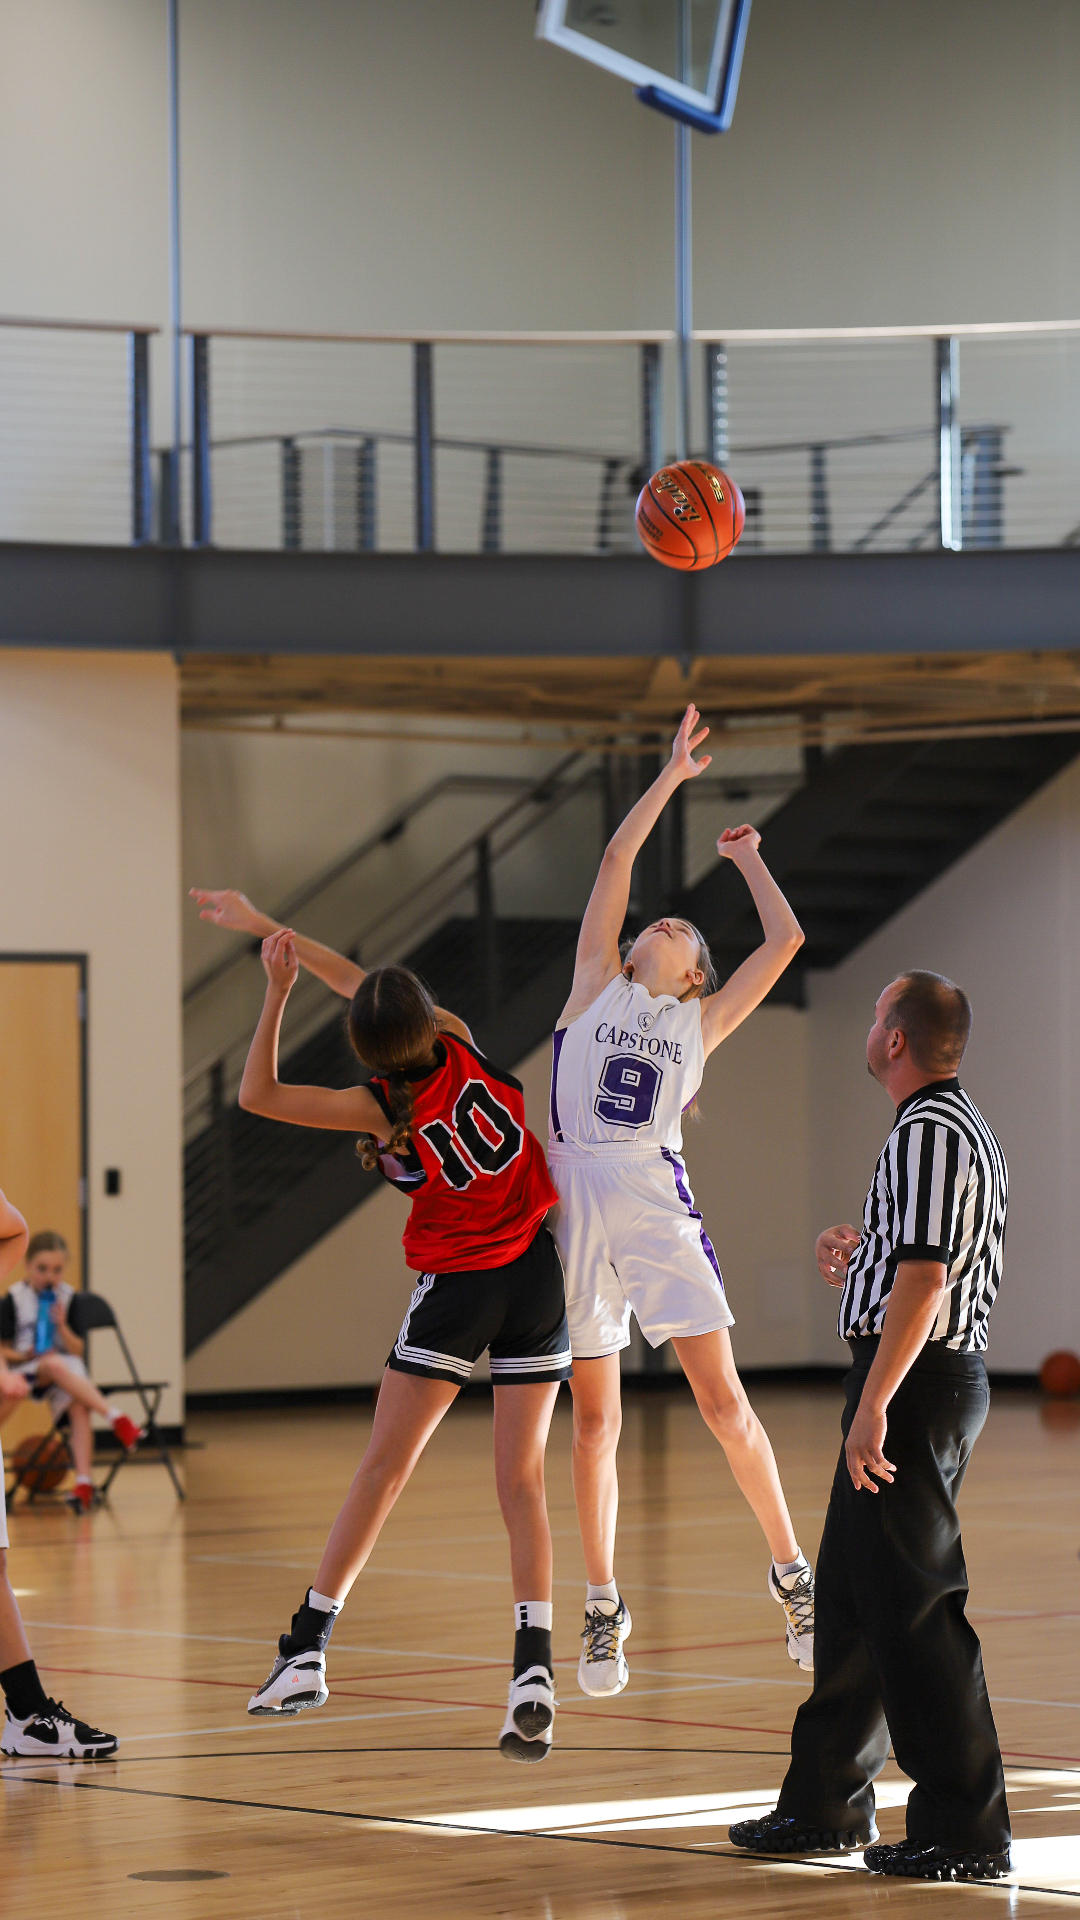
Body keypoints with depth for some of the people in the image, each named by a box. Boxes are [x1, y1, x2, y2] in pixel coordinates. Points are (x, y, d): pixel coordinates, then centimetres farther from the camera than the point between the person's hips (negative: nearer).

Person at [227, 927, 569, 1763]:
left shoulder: (385, 1104, -15)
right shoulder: (461, 1045, -5)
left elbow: (257, 1094, -10)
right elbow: (394, 1001, 13)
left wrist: (279, 989, -13)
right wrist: (287, 940, 18)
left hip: (458, 1285, -3)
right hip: (537, 1271, 3)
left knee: (382, 1471, 3)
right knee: (522, 1478, 1)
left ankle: (307, 1648, 4)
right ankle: (534, 1669, -11)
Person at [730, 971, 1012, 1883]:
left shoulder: (928, 1132, -16)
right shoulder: (964, 1125, 17)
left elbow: (922, 1277, -24)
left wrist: (874, 1407, -25)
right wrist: (867, 1247, 22)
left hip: (912, 1380, -11)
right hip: (948, 1374, 11)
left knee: (913, 1605, -8)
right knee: (853, 1595, 16)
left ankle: (966, 1832, -6)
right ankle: (828, 1804, 24)